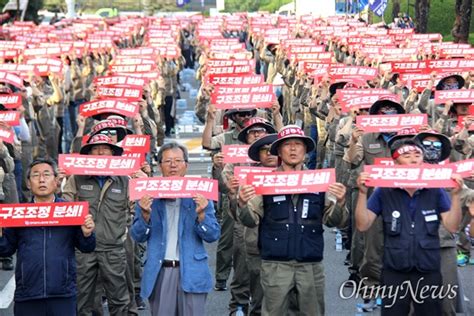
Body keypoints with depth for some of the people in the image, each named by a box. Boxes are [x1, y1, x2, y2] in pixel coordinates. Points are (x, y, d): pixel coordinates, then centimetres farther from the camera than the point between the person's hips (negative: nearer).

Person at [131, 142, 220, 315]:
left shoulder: (199, 194, 4)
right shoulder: (149, 196, 6)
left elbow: (213, 235, 1)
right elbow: (138, 236, 3)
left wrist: (201, 215, -17)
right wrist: (145, 215, -15)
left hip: (192, 272, -1)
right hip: (159, 272, 1)